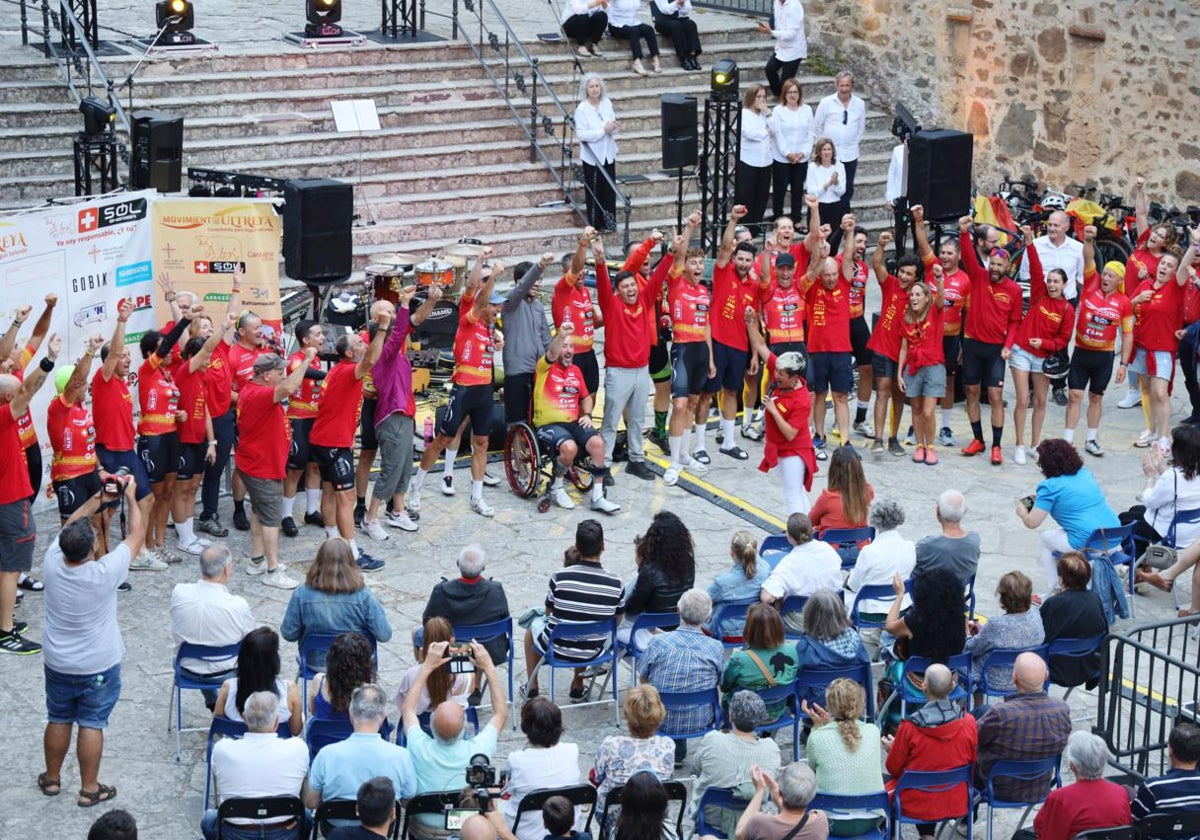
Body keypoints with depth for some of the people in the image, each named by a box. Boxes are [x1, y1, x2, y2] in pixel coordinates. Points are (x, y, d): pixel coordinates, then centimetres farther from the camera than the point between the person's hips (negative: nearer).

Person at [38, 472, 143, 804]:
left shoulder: (52, 563, -21)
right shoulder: (105, 573, -30)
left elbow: (70, 526, 0)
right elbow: (137, 534, -17)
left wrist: (99, 498, 4)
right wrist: (130, 497, -4)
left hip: (57, 663, 4)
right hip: (99, 666, -4)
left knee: (58, 720, 20)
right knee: (91, 724, 10)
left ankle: (52, 778, 36)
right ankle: (89, 789, 21)